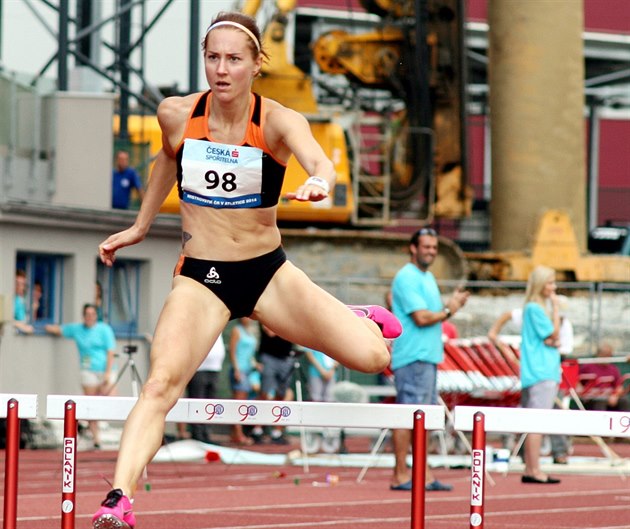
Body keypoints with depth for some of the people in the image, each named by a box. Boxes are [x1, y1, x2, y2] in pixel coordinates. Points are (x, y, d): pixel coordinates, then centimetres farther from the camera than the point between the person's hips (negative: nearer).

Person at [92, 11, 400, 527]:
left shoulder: (278, 121, -14)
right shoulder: (176, 115, -6)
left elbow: (320, 160, -35)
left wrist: (318, 184, -59)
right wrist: (140, 225, 26)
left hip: (268, 272, 0)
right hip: (200, 279, 0)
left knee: (372, 356, -8)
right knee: (163, 380, -26)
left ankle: (348, 318, 29)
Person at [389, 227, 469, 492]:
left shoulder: (428, 278, 21)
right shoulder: (407, 278, -11)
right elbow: (421, 317, -18)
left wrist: (451, 304, 6)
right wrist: (448, 310, -3)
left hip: (428, 356, 10)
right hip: (412, 358, -10)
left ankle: (424, 474, 14)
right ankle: (400, 476, -8)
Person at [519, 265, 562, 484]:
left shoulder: (541, 307, 16)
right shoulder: (535, 308, -11)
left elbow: (554, 338, 16)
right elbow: (554, 333, -11)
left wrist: (553, 341, -7)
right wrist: (556, 308, -6)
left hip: (547, 371, 10)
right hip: (540, 372, -10)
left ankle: (530, 470, 11)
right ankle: (534, 470, -12)